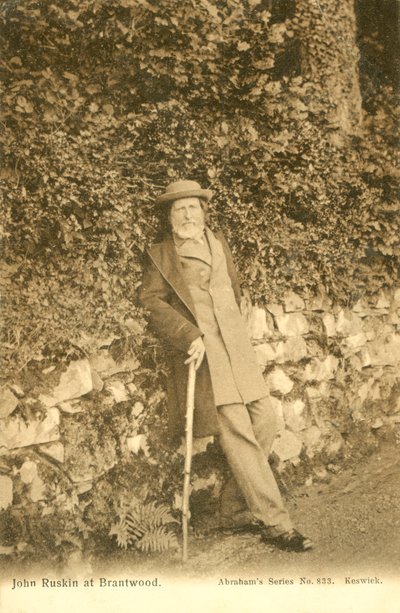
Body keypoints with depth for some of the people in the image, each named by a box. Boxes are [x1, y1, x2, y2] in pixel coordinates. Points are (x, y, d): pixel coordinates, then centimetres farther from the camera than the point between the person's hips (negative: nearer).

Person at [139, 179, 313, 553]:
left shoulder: (218, 243, 18)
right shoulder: (160, 255, 2)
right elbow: (152, 302, -6)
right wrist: (190, 336, -17)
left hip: (237, 349, 6)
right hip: (201, 354, -6)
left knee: (264, 421, 1)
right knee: (237, 435, -9)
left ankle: (233, 508, 17)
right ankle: (275, 524, -2)